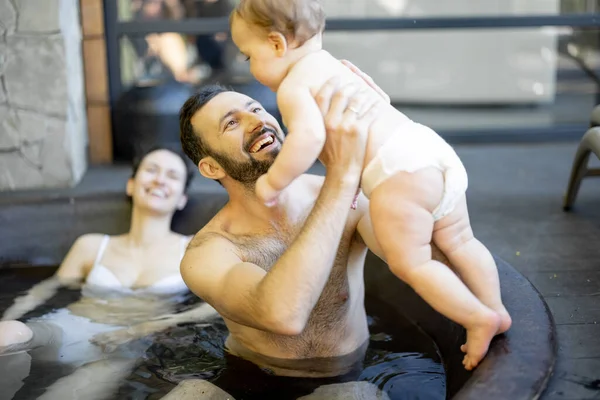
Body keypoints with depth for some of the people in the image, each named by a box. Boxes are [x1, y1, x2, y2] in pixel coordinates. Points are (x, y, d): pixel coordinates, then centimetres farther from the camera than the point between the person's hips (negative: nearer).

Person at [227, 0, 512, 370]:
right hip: (433, 150, 10)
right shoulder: (333, 66, 24)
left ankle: (479, 318, 8)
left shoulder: (293, 86, -6)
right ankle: (496, 311, 31)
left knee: (409, 263, 3)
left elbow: (309, 136, -24)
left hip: (401, 171, -10)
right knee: (458, 242, 21)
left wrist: (274, 182, -13)